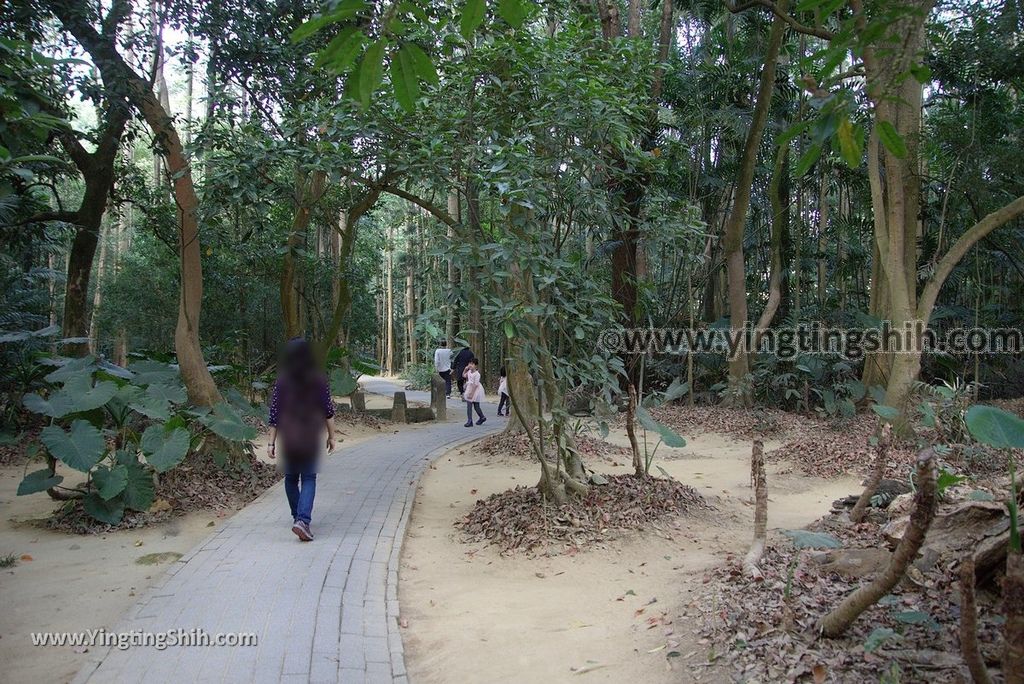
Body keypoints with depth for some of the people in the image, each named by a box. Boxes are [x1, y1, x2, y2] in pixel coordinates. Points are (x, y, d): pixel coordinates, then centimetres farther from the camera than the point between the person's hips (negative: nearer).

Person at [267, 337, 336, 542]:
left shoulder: (281, 382, -5)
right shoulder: (319, 380, -5)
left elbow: (274, 415, -4)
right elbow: (328, 411, -3)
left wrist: (272, 443, 2)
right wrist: (331, 436, 7)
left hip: (288, 438, 1)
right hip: (311, 437, -1)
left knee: (291, 477, 18)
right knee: (309, 478, 4)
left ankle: (297, 517, 29)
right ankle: (303, 520, -13)